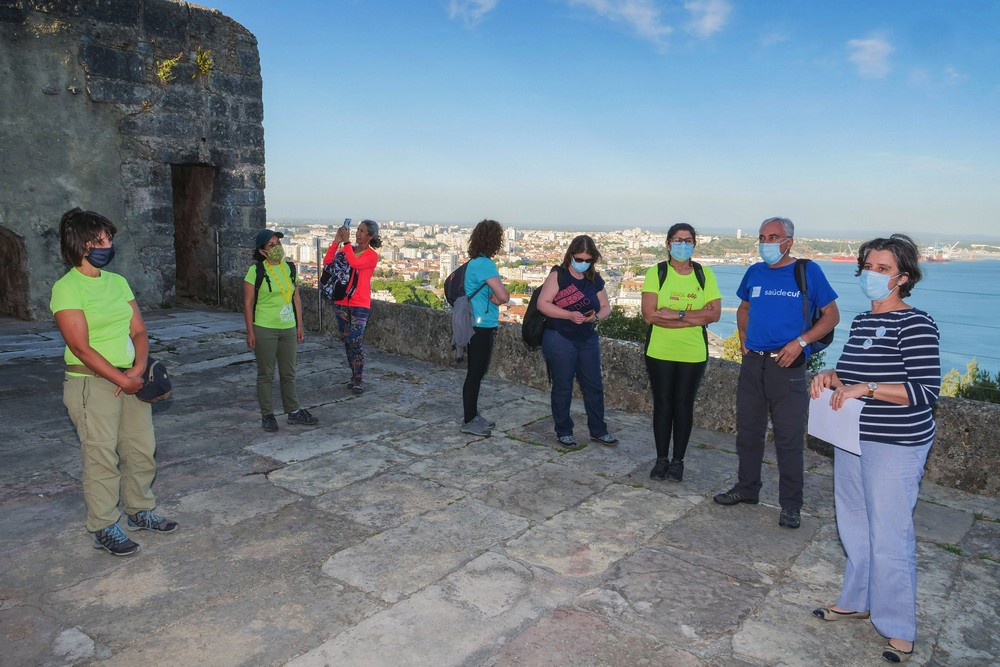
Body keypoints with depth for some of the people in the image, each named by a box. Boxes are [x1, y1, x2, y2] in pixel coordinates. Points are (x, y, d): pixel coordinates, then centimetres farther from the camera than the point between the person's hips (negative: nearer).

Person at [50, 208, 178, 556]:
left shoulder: (118, 282, 10)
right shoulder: (67, 288, -10)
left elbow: (139, 332, 8)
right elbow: (81, 347, -16)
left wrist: (138, 369, -8)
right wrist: (122, 379, -16)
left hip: (131, 380, 7)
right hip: (92, 382, -6)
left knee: (142, 449, 12)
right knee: (102, 456, 0)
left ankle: (139, 511, 29)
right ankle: (104, 528, 15)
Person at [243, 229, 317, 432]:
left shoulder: (290, 268, 6)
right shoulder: (256, 271, -9)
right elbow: (248, 303, -7)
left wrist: (300, 325, 10)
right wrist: (250, 332, -10)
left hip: (288, 328, 5)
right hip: (264, 329, -5)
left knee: (289, 373, 13)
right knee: (266, 374, 6)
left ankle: (294, 412, 23)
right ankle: (267, 415, 17)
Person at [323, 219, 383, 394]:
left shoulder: (372, 256, -4)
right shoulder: (346, 249, 10)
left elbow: (354, 263, -23)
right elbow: (327, 263, -3)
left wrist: (346, 242, -18)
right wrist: (336, 242, -7)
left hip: (360, 304, -5)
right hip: (341, 302, 5)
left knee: (355, 340, -12)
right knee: (347, 340, 10)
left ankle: (359, 379, -2)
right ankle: (354, 375, 21)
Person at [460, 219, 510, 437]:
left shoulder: (475, 262, 13)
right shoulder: (484, 264, -18)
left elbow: (499, 294, 13)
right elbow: (504, 296, -22)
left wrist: (495, 296, -8)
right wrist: (498, 296, -2)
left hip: (482, 325, 10)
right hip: (480, 327, -10)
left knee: (478, 372, 17)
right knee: (475, 373, -1)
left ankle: (472, 415, 28)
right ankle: (469, 421, 8)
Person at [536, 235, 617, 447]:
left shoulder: (595, 280, 7)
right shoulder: (558, 275, -8)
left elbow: (606, 307, 13)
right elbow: (542, 303, -15)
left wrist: (596, 317, -10)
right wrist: (569, 315, -24)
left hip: (588, 339, 5)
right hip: (560, 339, -5)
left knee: (594, 385, 9)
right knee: (563, 387, 3)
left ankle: (598, 430, 23)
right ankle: (564, 432, 18)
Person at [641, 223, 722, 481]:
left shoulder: (705, 275, 3)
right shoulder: (656, 273, -3)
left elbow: (714, 314, -6)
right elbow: (649, 315, -14)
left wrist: (675, 314, -17)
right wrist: (695, 317, -15)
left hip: (693, 353, 1)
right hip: (660, 352, -1)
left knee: (684, 405, 8)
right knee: (662, 404, 6)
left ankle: (678, 460, 22)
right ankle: (661, 459, 21)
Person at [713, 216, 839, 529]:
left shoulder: (808, 271, -4)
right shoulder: (754, 272, 9)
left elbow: (831, 315, -2)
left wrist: (800, 342, -14)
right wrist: (743, 338, 8)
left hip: (787, 365, -5)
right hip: (752, 363, 5)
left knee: (789, 439, 0)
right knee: (748, 431, 14)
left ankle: (791, 505, 14)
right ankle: (747, 488, 32)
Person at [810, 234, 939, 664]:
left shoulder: (915, 325, -15)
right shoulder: (862, 321, 10)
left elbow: (927, 390, -20)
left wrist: (865, 389, -25)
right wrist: (831, 377, 1)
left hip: (895, 447, -8)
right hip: (853, 439, 8)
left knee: (888, 537, -1)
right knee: (853, 526, 18)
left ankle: (899, 631, 16)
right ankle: (856, 602, 36)